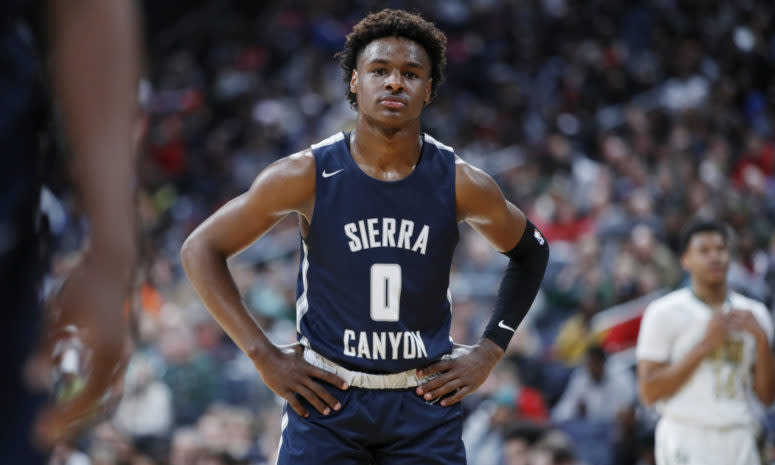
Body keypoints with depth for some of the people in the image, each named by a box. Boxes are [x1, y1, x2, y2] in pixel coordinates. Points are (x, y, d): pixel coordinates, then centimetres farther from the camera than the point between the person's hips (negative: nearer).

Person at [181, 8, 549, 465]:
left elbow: (531, 251, 16)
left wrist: (490, 351, 7)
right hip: (326, 397, -1)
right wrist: (264, 355, -6)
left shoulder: (461, 185, -4)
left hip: (426, 404, 1)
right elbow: (201, 249, -1)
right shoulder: (308, 176, -8)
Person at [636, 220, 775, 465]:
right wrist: (705, 345, -12)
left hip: (740, 443, 5)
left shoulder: (753, 314, 13)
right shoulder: (664, 313, -1)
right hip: (687, 442, -5)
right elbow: (649, 391, -8)